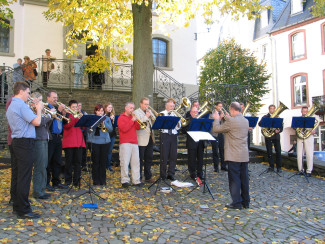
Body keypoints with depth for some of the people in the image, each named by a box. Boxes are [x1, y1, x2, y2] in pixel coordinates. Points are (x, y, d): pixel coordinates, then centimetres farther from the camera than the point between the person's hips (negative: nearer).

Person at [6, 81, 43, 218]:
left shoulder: (11, 105, 18)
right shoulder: (21, 105, -15)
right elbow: (37, 122, -19)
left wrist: (34, 110, 14)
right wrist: (39, 109, -3)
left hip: (17, 143, 11)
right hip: (25, 143, -11)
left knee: (17, 175, 14)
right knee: (24, 177, -6)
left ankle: (17, 206, 23)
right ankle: (23, 210, 0)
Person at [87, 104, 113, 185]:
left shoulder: (107, 118, 10)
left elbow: (110, 129, -2)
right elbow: (89, 130, -6)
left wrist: (104, 122, -13)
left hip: (105, 142, 2)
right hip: (95, 142, -2)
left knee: (103, 162, 6)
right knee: (95, 162, 1)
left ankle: (103, 180, 16)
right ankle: (96, 180, 12)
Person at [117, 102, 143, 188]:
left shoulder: (133, 117, 20)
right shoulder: (121, 118, 2)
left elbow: (138, 127, 10)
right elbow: (124, 129, -13)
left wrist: (136, 120, -4)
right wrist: (132, 120, -11)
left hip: (134, 143, 6)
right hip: (125, 143, -5)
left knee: (136, 163, 3)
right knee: (125, 163, -7)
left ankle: (136, 180, 8)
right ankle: (125, 181, 0)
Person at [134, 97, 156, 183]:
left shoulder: (149, 112, 18)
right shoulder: (136, 112, -2)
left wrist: (151, 115, -5)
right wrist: (146, 117, -15)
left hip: (150, 139, 6)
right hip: (141, 140, -6)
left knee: (149, 158, 12)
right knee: (140, 159, 0)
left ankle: (148, 177, 22)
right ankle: (138, 177, 10)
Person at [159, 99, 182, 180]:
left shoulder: (175, 115, 13)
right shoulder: (162, 114, 4)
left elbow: (178, 128, 8)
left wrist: (178, 121, -10)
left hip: (173, 136, 4)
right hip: (165, 136, -4)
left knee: (173, 155, 4)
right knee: (164, 156, -1)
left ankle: (171, 174, 15)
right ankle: (163, 175, 10)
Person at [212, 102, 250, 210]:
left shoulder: (231, 121, -15)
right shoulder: (245, 121, 10)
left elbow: (216, 129, -8)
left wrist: (217, 119, 9)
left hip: (234, 156, -7)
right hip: (244, 155, 8)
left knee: (234, 179, 0)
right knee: (244, 179, 13)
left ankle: (237, 203, 5)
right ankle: (245, 202, 21)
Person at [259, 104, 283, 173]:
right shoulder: (265, 117, 9)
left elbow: (281, 127, 6)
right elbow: (259, 124, -6)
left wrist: (279, 130, -15)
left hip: (276, 136, 0)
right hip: (268, 136, 0)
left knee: (278, 151, -4)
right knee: (269, 152, 2)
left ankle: (279, 167, 5)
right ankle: (271, 167, 11)